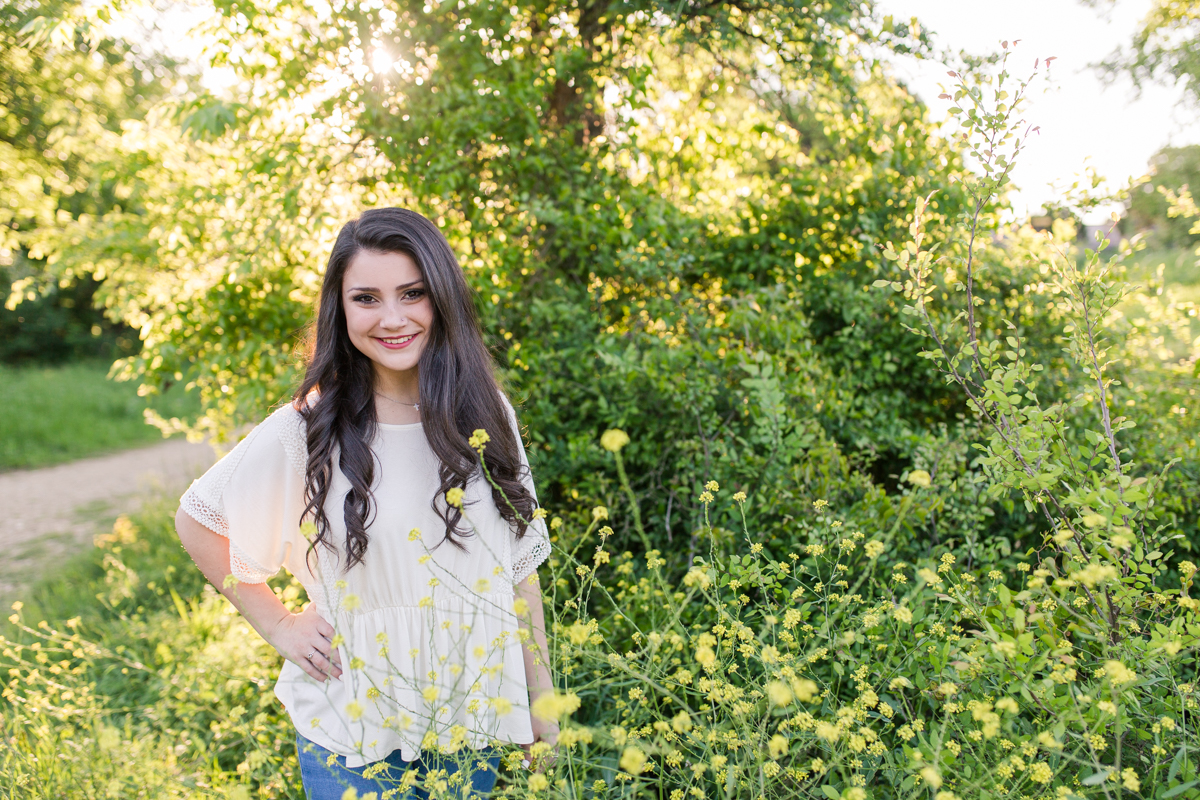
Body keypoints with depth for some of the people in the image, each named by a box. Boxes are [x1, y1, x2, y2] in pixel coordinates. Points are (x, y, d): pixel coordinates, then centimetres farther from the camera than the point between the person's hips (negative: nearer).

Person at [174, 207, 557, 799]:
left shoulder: (485, 415, -4)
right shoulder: (310, 431, -13)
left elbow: (519, 564, 3)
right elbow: (196, 520, 0)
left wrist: (541, 696, 5)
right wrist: (278, 626, -4)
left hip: (474, 722, 3)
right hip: (354, 731, -2)